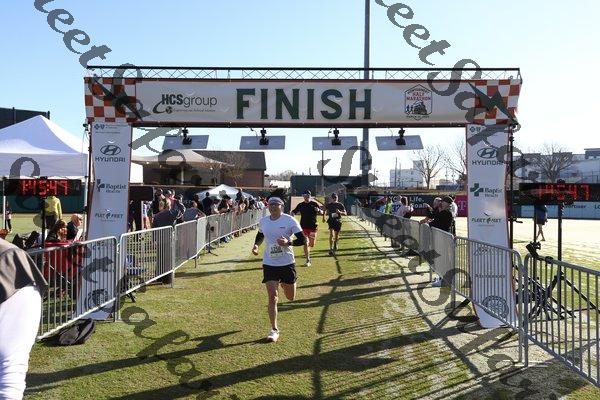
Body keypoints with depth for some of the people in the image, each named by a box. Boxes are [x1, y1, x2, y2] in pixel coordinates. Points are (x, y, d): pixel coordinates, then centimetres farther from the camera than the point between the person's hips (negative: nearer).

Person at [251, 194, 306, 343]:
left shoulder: (289, 220, -10)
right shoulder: (263, 221, 2)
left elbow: (303, 240, -10)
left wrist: (288, 242, -27)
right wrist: (256, 245, 3)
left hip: (287, 263, -1)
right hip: (269, 263, 2)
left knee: (290, 297, 12)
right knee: (272, 296, -8)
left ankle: (284, 284, 48)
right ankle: (274, 330, 4)